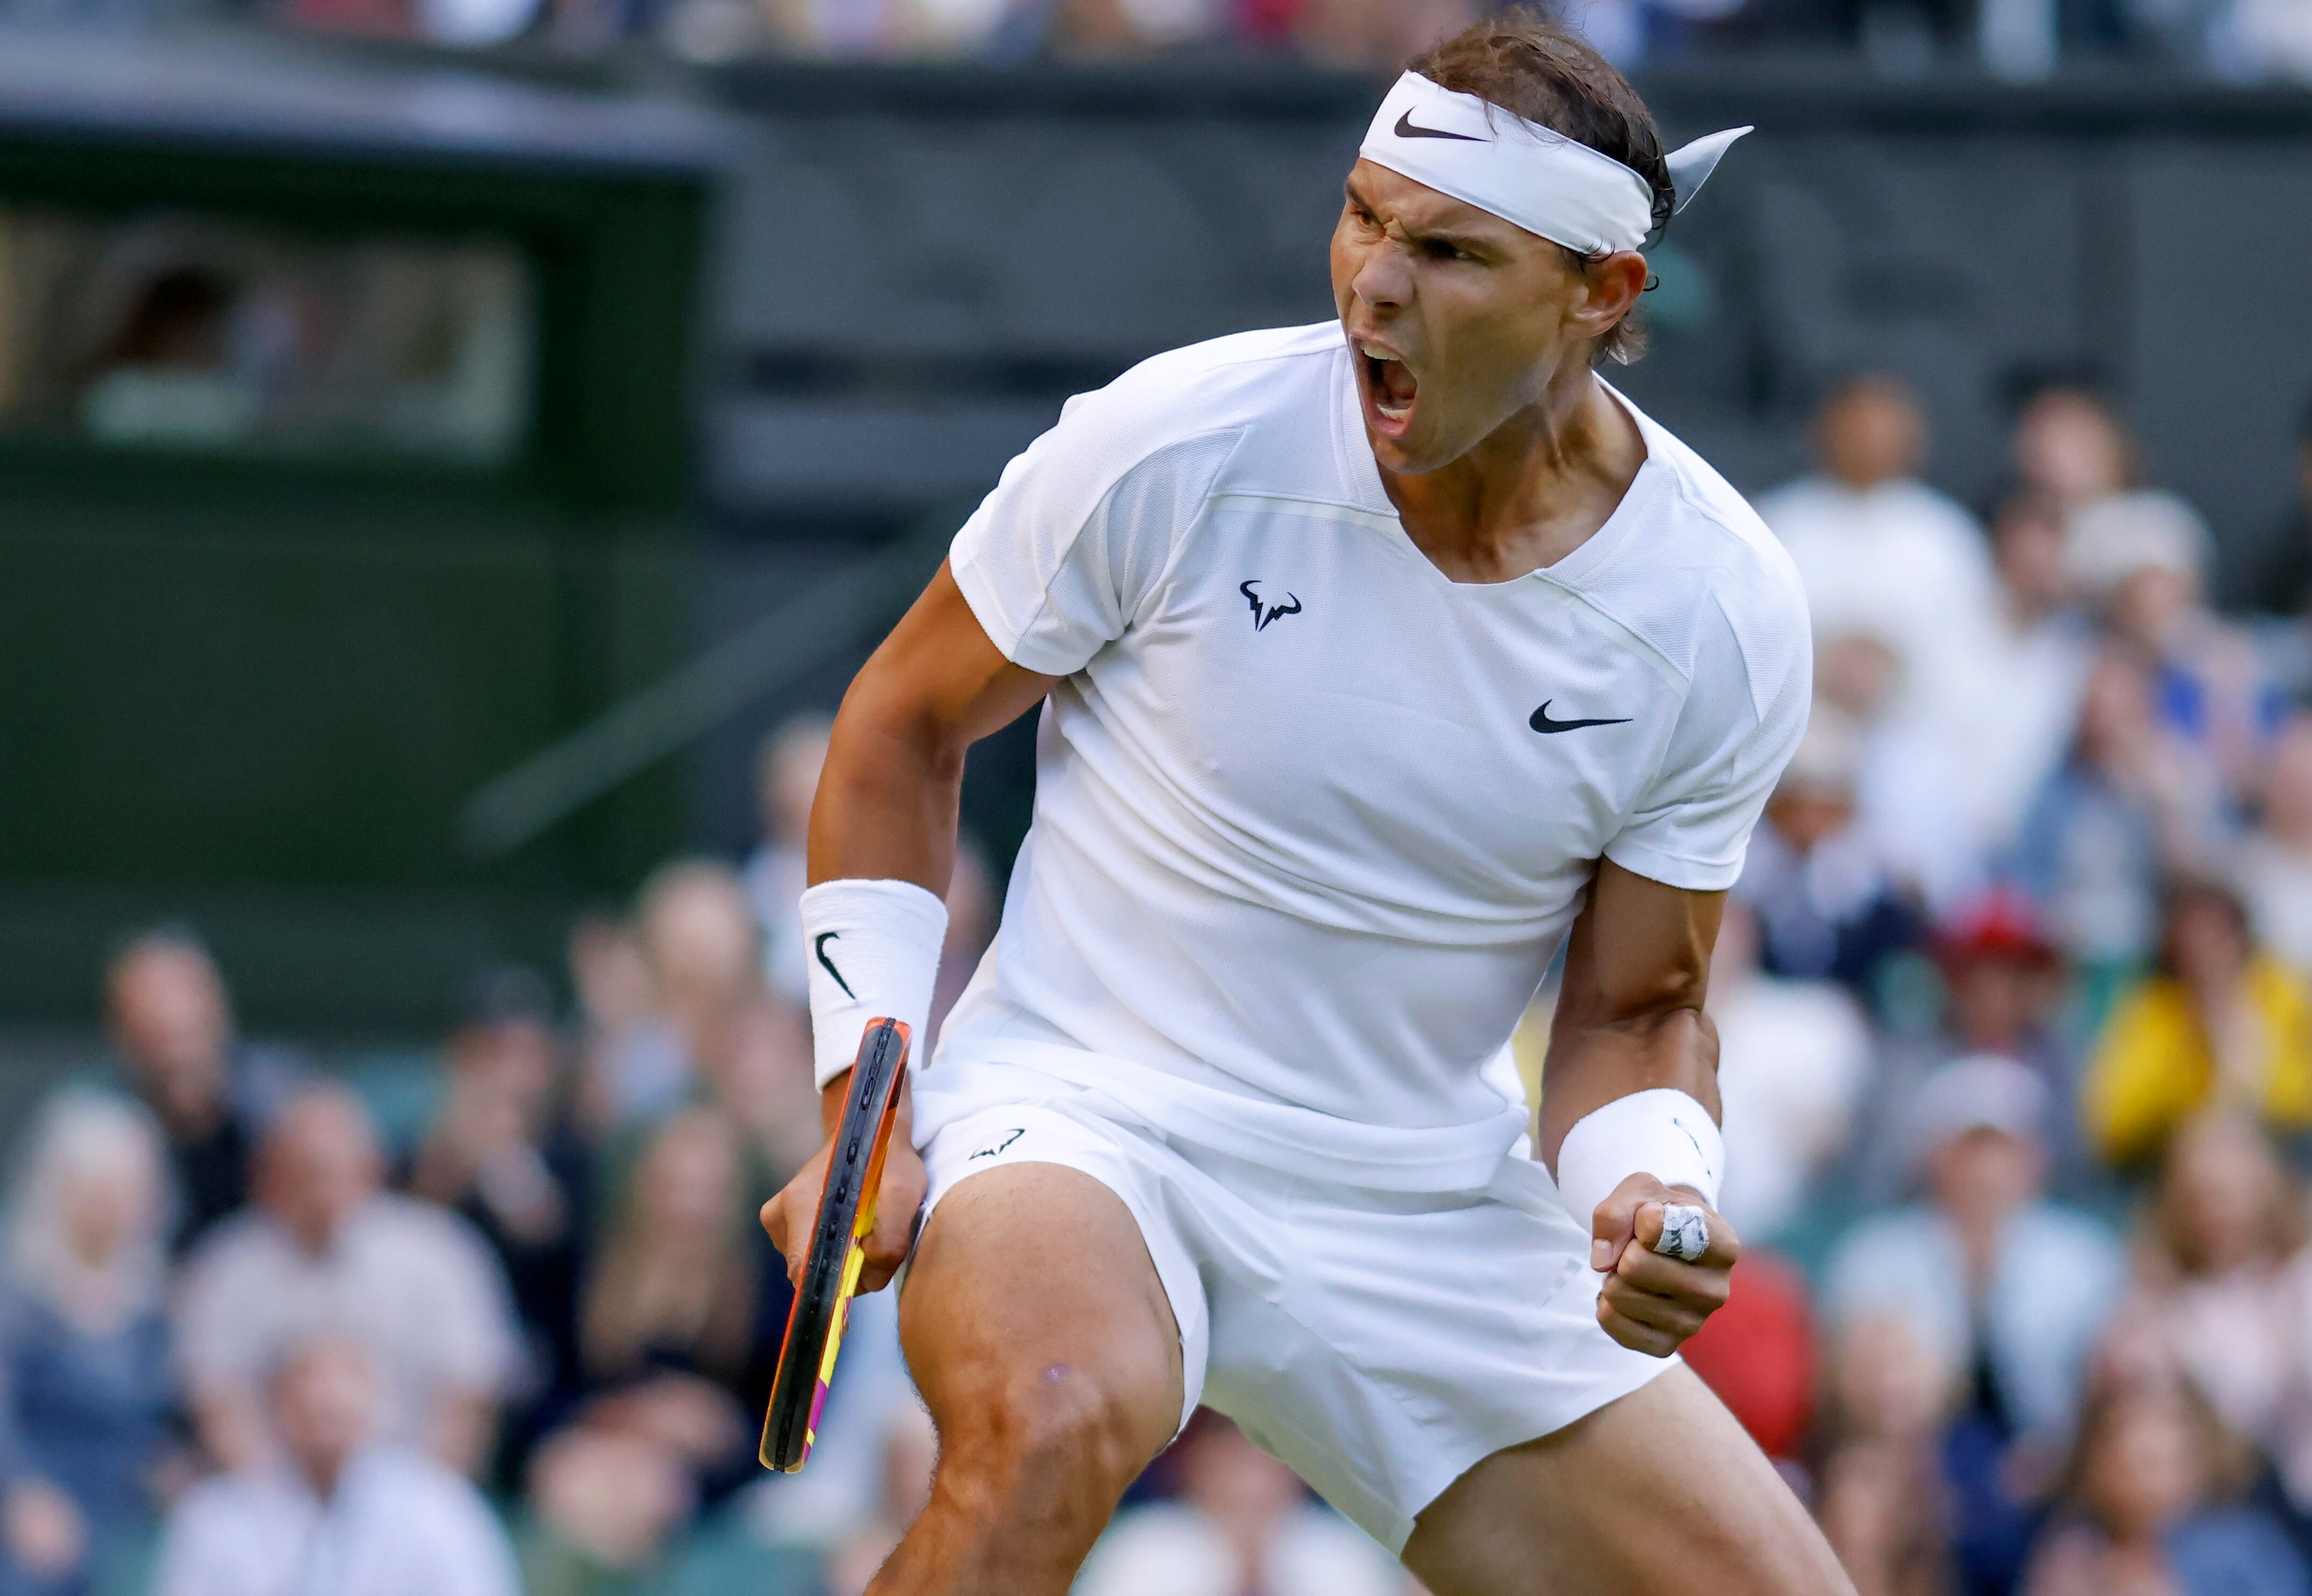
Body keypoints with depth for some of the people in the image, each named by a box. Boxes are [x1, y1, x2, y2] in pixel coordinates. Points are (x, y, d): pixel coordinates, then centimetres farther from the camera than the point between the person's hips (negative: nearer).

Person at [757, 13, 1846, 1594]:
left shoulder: (1724, 614, -8)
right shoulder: (1176, 444, -15)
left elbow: (1635, 1006, 4)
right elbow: (903, 725, 0)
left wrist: (1655, 1199, -19)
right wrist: (863, 1104, -8)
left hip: (1435, 1214, 4)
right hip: (1083, 1110, -4)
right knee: (1052, 1422, -38)